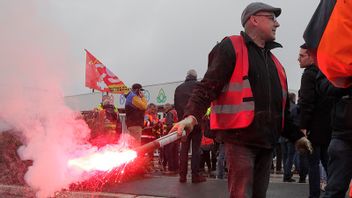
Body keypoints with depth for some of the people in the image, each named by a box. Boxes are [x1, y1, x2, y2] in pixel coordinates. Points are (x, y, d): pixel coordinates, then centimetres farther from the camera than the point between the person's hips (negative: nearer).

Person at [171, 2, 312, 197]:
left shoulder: (273, 61, 21)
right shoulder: (231, 48, -2)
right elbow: (207, 87, -14)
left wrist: (296, 135, 22)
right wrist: (192, 115, -30)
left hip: (266, 141, 8)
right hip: (240, 139, -7)